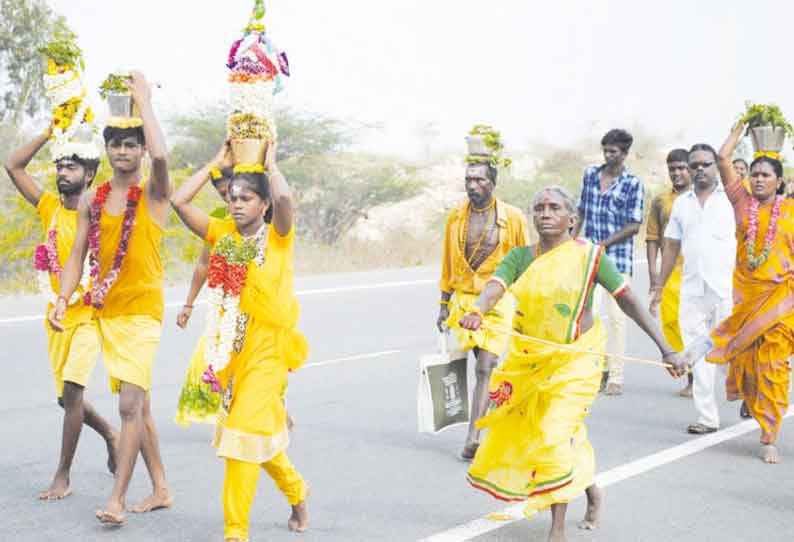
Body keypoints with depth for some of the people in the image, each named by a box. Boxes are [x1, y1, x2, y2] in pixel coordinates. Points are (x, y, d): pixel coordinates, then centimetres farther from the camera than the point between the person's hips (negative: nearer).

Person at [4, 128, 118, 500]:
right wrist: (51, 131, -1)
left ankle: (63, 476, -4)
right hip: (57, 316, 5)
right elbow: (13, 166, 2)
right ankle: (110, 435, 37)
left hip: (89, 315, -5)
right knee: (66, 397, 11)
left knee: (71, 391, -15)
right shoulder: (50, 207, 6)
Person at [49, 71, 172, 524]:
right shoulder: (92, 201, 9)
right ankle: (161, 490, 24)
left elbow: (161, 154, -28)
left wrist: (144, 101, -16)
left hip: (142, 312, -6)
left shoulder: (155, 193, -6)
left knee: (131, 404, -12)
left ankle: (117, 499, -4)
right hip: (105, 312, 6)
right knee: (139, 404, 13)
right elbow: (78, 255, 11)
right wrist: (63, 299, -2)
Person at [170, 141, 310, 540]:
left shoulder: (278, 235, -6)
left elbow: (284, 199, -28)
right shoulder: (223, 234, 4)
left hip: (267, 346, -5)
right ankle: (295, 490, 42)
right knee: (258, 430, 17)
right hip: (230, 345, 5)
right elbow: (178, 201, -6)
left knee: (245, 430, -9)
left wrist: (270, 164, -10)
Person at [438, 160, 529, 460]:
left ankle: (473, 437, -13)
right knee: (487, 367, 9)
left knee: (485, 368, -12)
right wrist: (444, 305, 14)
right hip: (464, 300, 3)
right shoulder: (456, 217, 4)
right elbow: (448, 264, 13)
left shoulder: (513, 218, -5)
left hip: (498, 303, -3)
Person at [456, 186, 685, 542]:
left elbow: (628, 301, -8)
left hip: (574, 359, -5)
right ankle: (591, 493, 44)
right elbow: (494, 287, -19)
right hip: (529, 359, 5)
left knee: (556, 435, -13)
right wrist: (477, 312, -43)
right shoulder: (520, 257, -1)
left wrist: (665, 349, -12)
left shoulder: (589, 256, -9)